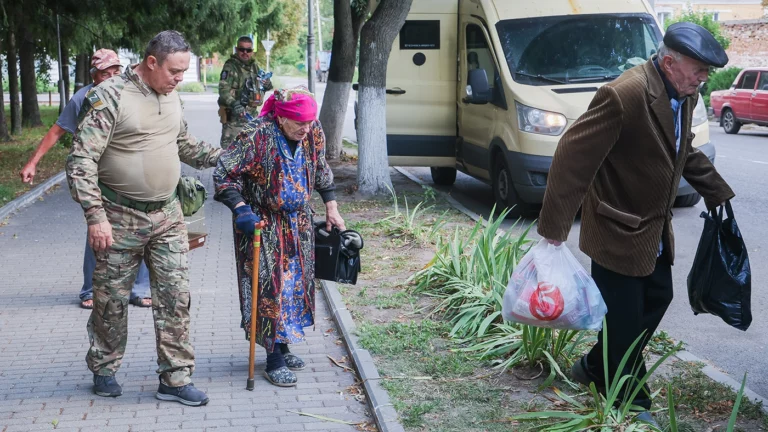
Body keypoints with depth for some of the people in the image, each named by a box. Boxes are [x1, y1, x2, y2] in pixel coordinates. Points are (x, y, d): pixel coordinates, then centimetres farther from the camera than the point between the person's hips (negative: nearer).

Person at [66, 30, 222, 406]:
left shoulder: (171, 97, 7)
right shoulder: (109, 97, -15)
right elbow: (80, 161, -18)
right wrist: (95, 216, -25)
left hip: (167, 216, 5)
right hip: (120, 219, -5)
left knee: (176, 296, 2)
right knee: (112, 300, 8)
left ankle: (175, 378, 11)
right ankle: (103, 370, 28)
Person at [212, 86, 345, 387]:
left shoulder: (314, 133, -4)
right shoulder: (256, 136, -22)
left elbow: (321, 171, 13)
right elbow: (224, 175, -19)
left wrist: (331, 208, 14)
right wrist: (240, 209, -29)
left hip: (299, 223, 6)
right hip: (263, 224, -6)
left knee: (296, 284, 12)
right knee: (269, 288, -5)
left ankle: (283, 348, 28)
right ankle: (274, 361, 4)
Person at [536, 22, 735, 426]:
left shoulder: (684, 96, 1)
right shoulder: (625, 96, -27)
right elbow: (573, 156, -26)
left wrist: (718, 193, 19)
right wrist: (554, 228, -25)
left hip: (655, 228, 9)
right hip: (618, 230, -9)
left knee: (657, 299, 17)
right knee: (625, 317, 2)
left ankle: (597, 368, 33)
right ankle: (629, 400, 20)